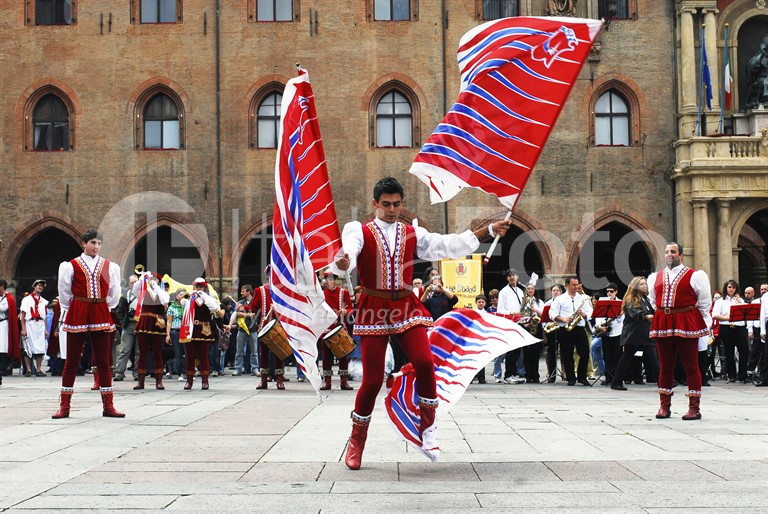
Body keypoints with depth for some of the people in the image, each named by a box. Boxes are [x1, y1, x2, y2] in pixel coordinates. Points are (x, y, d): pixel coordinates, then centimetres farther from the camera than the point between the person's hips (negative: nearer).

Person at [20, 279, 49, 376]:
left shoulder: (44, 301, 15)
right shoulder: (27, 299, 5)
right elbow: (23, 315, 0)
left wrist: (46, 329, 7)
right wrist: (23, 328, -9)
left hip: (41, 325, 3)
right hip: (30, 325, -3)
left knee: (41, 348, -1)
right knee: (28, 348, -2)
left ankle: (39, 370, 4)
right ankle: (28, 370, 3)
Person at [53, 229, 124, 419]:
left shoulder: (109, 266, 8)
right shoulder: (71, 266, 1)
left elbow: (114, 293, 16)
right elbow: (64, 293, 7)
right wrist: (71, 311, 10)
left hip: (101, 316, 2)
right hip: (77, 316, -2)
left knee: (104, 362, 3)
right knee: (71, 362, 2)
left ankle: (108, 406, 7)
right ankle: (64, 406, 8)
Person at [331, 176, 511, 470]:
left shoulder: (413, 234, 12)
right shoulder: (359, 231, 1)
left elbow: (447, 246, 7)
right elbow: (349, 250, -19)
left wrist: (488, 231, 0)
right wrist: (342, 262, -45)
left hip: (406, 308, 3)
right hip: (374, 310, -2)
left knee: (424, 363, -18)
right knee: (373, 379, -3)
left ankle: (427, 429, 1)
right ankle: (356, 442, 16)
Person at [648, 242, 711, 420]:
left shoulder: (694, 276, 2)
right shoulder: (655, 277, 15)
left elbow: (705, 302, 4)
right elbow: (652, 302, 23)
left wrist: (704, 325, 3)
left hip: (687, 324, -4)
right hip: (662, 324, 4)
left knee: (691, 366, -1)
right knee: (665, 366, 8)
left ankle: (694, 407, 4)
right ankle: (664, 406, 15)